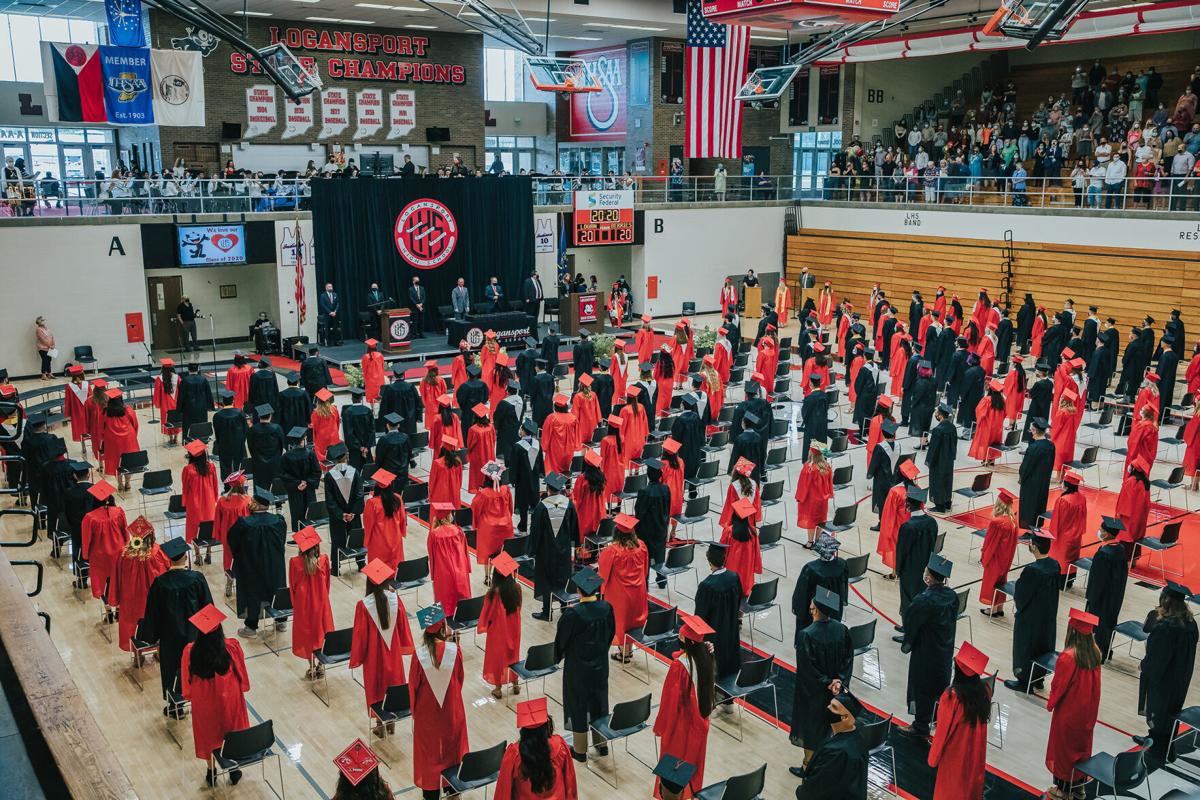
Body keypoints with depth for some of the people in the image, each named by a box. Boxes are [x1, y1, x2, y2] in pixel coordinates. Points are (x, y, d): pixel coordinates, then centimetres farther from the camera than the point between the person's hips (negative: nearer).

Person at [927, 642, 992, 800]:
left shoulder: (952, 696, -28)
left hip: (955, 754, -5)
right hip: (976, 752, 5)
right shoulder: (984, 691, -11)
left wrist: (934, 757, -5)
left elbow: (943, 730, -18)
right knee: (972, 782, 23)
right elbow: (981, 721, 3)